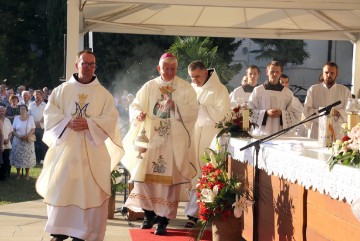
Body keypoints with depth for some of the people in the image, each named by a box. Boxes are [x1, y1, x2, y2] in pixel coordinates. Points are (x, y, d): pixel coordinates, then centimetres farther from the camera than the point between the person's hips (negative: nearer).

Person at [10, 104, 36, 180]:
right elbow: (13, 130, 1)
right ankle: (18, 173, 9)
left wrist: (27, 136, -17)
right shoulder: (16, 118, 3)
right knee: (18, 157, 0)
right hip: (18, 141, 1)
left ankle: (27, 174, 5)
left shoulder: (30, 117, 1)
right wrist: (19, 136, -15)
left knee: (28, 157, -2)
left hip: (28, 141, -1)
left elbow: (33, 129, -2)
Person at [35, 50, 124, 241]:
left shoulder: (103, 93, 6)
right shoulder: (62, 90, 7)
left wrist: (89, 124, -17)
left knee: (89, 190, -3)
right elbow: (50, 114, 2)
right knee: (60, 187, 0)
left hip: (92, 149, 0)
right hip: (65, 145, 1)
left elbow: (111, 118, -2)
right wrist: (67, 123, -15)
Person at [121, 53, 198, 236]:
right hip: (150, 138, 2)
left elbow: (193, 112, -3)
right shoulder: (149, 87, 9)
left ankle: (163, 220, 0)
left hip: (174, 141, -2)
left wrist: (176, 106, -18)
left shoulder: (185, 88, 4)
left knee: (168, 178, -5)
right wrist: (138, 114, -15)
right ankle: (149, 214, 15)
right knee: (146, 175, -1)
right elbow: (135, 105, 7)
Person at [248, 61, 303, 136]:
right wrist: (266, 113, -12)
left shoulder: (287, 92, 9)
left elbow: (296, 114, 8)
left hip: (281, 133, 1)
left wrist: (282, 114, -10)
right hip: (262, 132, -1)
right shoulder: (258, 90, 5)